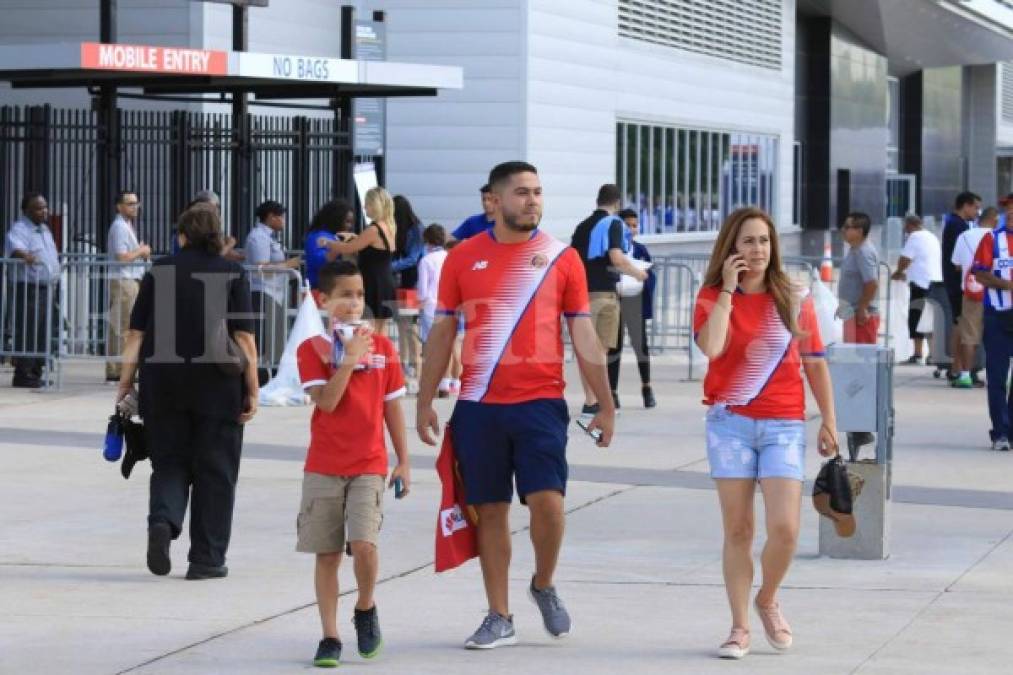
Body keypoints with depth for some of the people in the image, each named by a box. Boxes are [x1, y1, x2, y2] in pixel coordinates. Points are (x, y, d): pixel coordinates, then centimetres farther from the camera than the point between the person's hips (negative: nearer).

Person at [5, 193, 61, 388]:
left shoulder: (44, 229, 18)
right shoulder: (20, 229, -11)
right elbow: (13, 244, -33)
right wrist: (24, 255, -53)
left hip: (49, 289, 9)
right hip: (29, 289, -9)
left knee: (45, 334, 9)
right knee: (28, 334, -10)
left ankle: (36, 374, 16)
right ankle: (23, 376, -8)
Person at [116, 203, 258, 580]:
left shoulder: (159, 272, 5)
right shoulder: (232, 274, 0)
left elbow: (136, 335, 2)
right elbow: (244, 338, -6)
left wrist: (125, 383, 5)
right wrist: (252, 390, -2)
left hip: (162, 384, 2)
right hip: (217, 387, -2)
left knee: (170, 461, 13)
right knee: (214, 471, 7)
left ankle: (163, 520, -15)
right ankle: (206, 559, 9)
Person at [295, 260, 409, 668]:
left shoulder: (382, 347, 6)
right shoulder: (312, 349, -1)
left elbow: (392, 407, 10)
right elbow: (326, 401, -14)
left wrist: (403, 462, 9)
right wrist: (350, 359, -18)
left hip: (369, 466, 0)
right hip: (323, 468, 0)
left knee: (363, 544, -17)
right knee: (327, 554, 3)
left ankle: (365, 609, 10)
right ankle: (329, 637, 12)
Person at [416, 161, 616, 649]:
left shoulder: (562, 257, 3)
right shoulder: (463, 258, 6)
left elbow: (583, 335, 5)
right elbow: (442, 333, 10)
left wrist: (605, 406, 2)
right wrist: (425, 402, 6)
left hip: (540, 402, -1)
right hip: (479, 406, 1)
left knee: (547, 501, -11)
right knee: (491, 511, 5)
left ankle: (544, 586, 17)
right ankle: (499, 618, 14)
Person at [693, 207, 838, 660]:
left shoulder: (794, 300, 4)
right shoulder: (713, 297, 1)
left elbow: (815, 363, 10)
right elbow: (711, 347, -18)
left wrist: (829, 421, 7)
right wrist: (728, 288, -13)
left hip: (784, 425, 0)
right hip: (730, 422, 0)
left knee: (784, 529, -11)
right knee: (738, 530, 3)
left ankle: (767, 601, 18)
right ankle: (740, 627, 13)